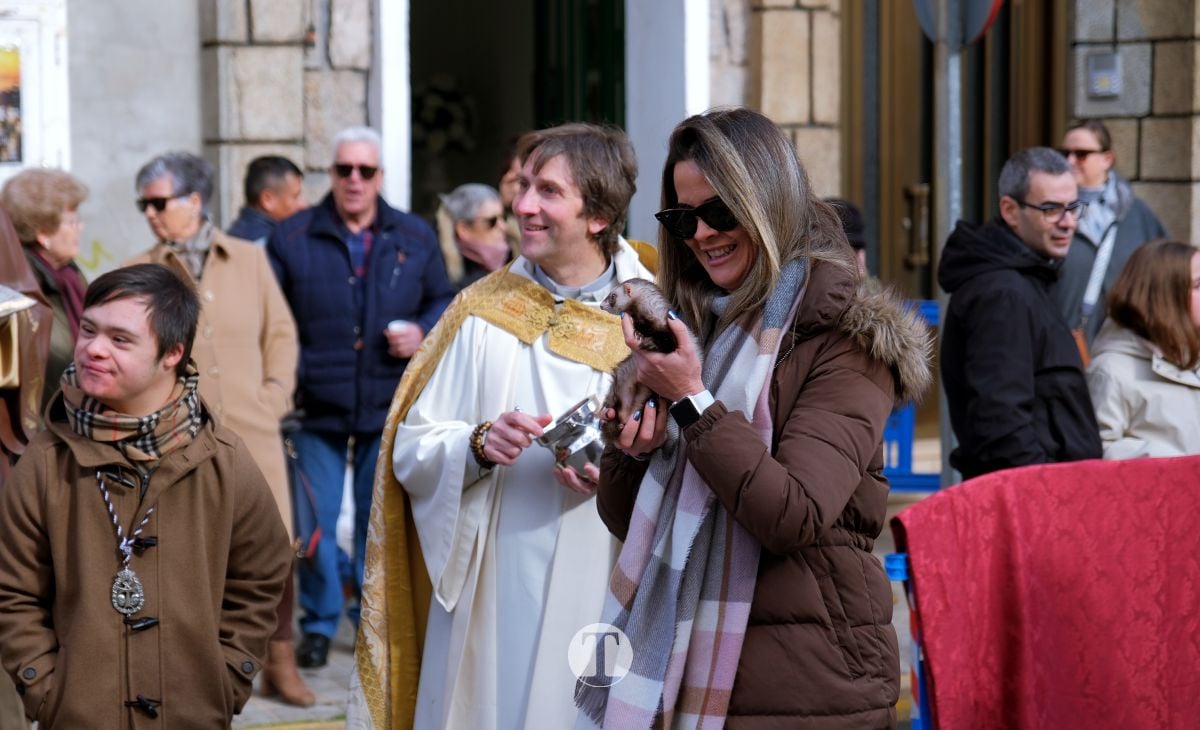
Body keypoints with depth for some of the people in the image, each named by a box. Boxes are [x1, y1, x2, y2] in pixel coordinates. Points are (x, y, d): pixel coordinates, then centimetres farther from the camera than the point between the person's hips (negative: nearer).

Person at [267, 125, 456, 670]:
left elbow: (444, 300, 17)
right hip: (318, 406, -1)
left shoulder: (415, 238, 8)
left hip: (389, 405, 1)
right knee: (315, 520, -1)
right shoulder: (293, 238, 3)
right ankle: (319, 622, 12)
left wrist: (424, 332, -4)